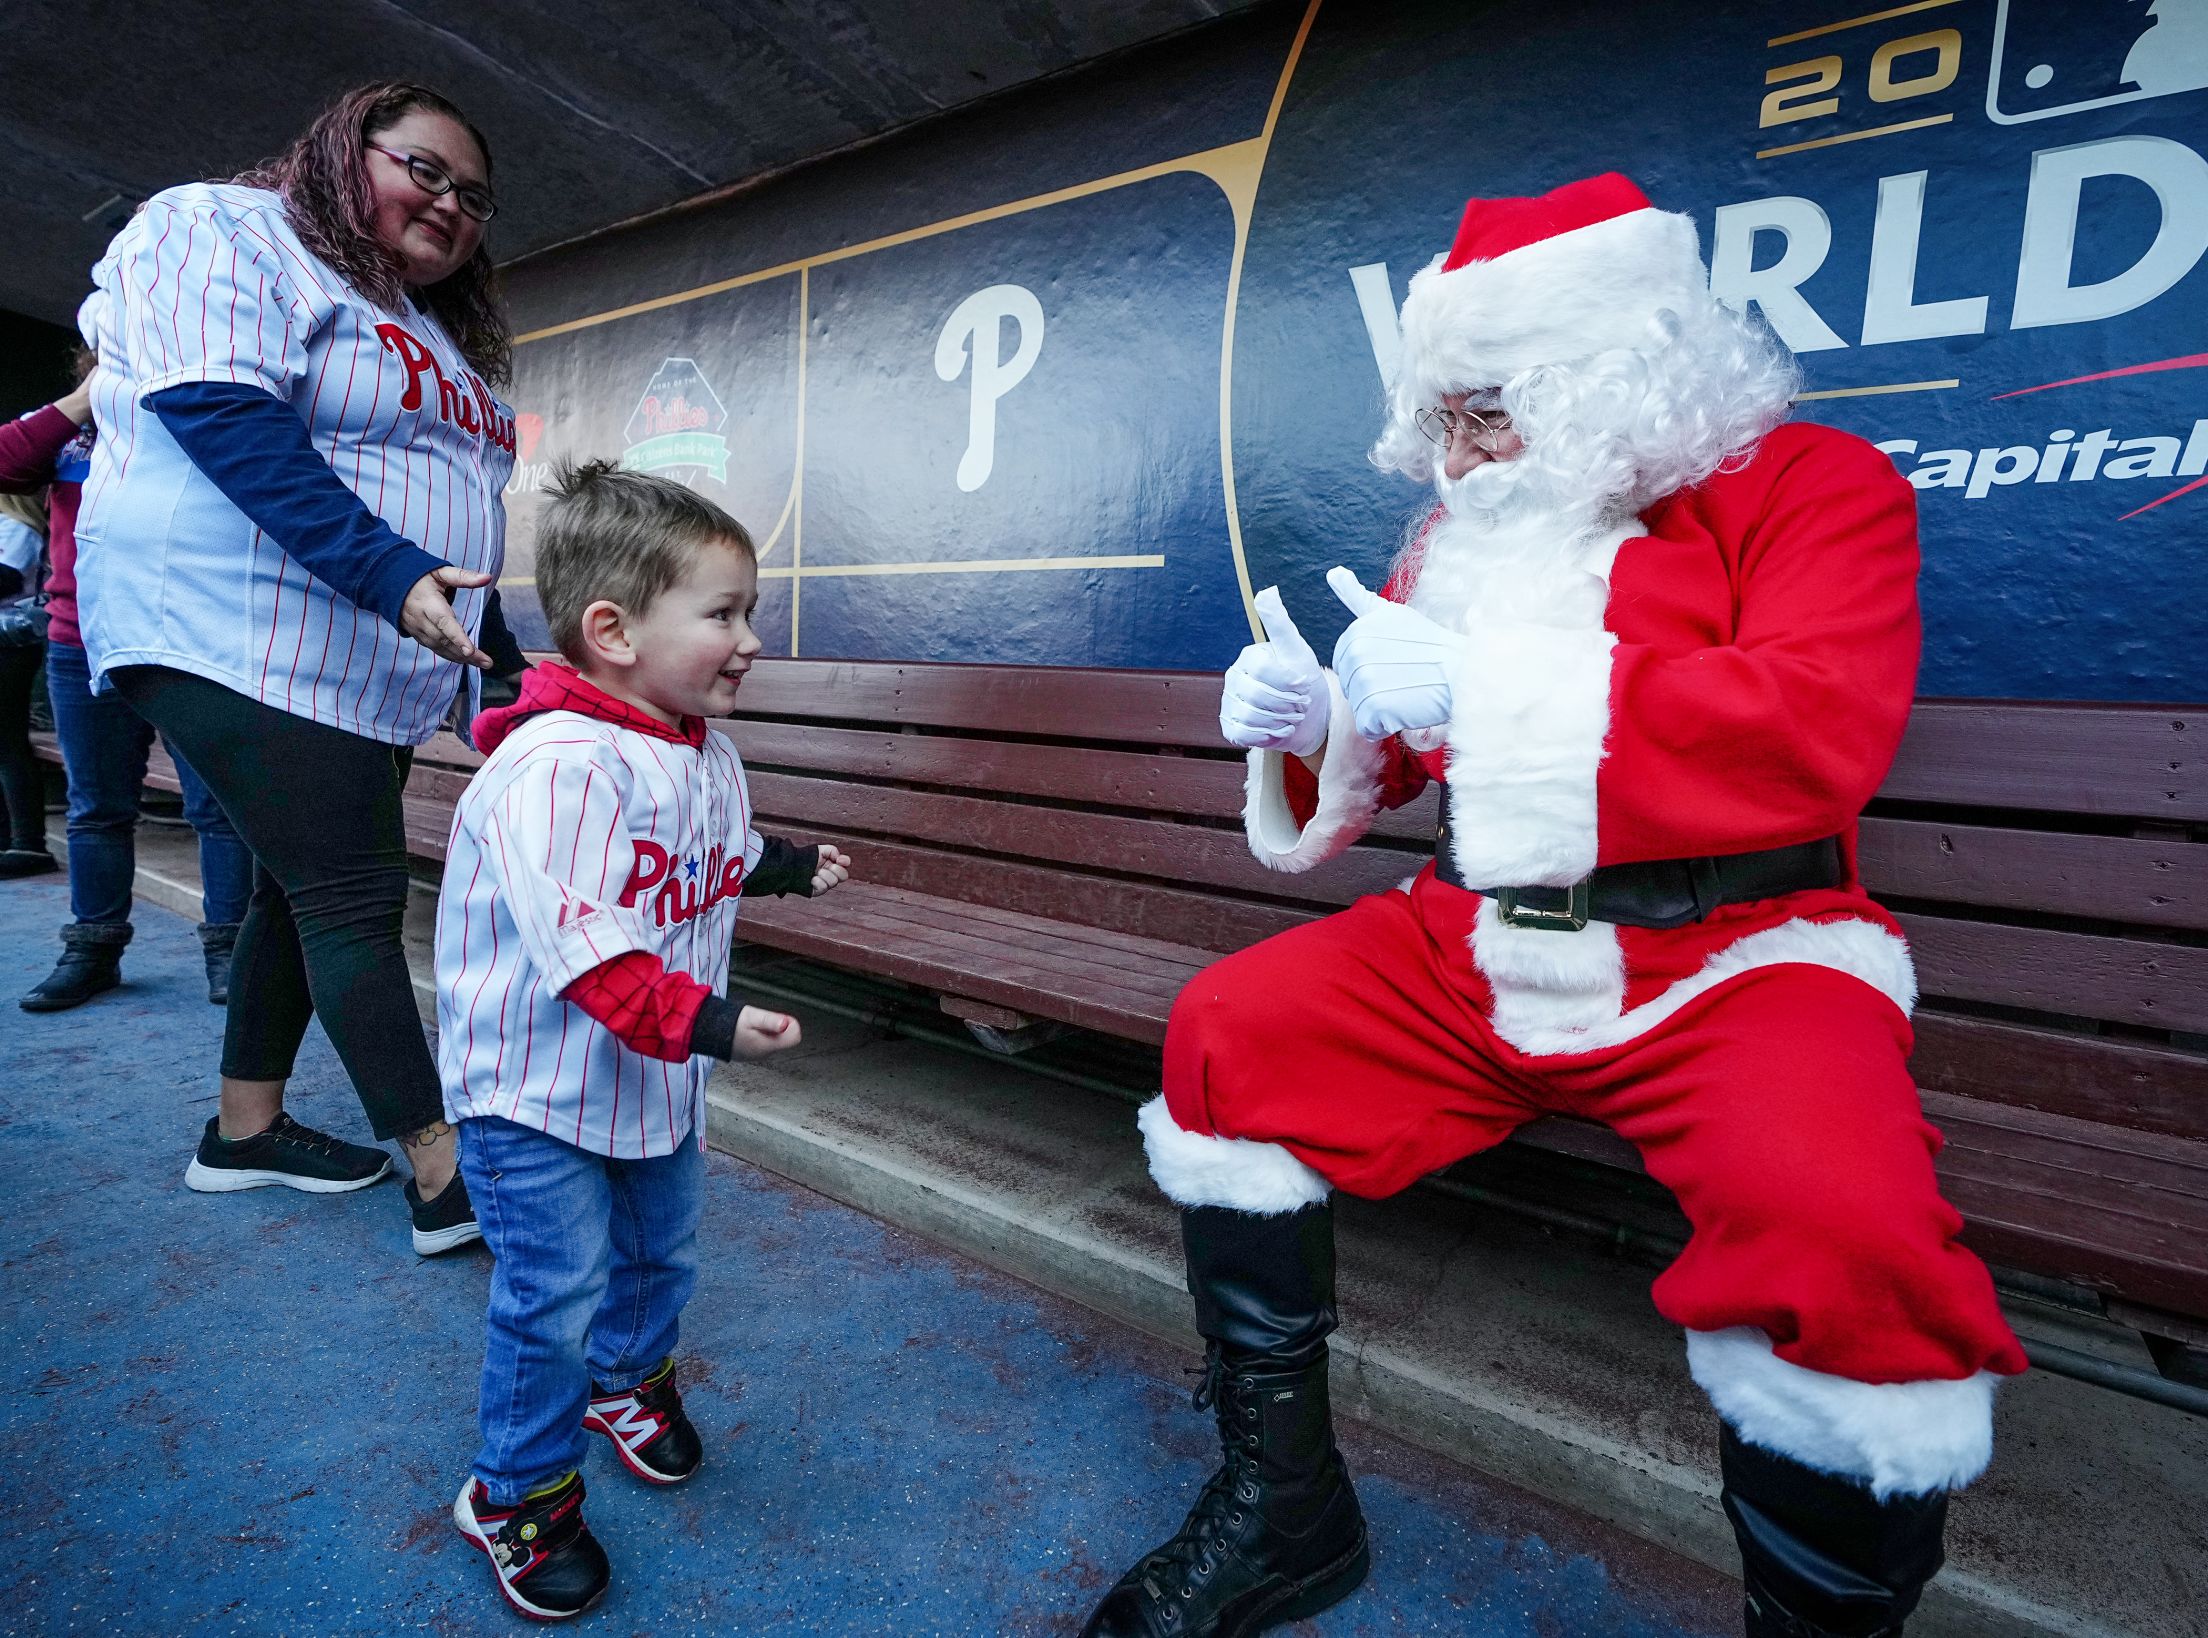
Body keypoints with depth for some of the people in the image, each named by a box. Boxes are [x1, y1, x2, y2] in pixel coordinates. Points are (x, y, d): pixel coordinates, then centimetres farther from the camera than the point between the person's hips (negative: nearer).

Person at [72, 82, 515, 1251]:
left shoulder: (434, 330, 22)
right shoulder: (227, 233, -2)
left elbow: (462, 503, 22)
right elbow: (227, 420, -18)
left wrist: (500, 666, 16)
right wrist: (392, 574, -28)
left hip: (378, 669, 9)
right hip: (244, 638, -9)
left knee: (303, 890, 13)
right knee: (356, 900, -11)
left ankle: (245, 1130, 27)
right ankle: (445, 1180, -6)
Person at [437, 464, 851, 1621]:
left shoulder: (703, 754, 0)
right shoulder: (558, 765, -30)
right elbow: (584, 949, -35)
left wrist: (788, 866, 13)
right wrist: (704, 1023, -38)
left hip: (657, 1077, 8)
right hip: (535, 1090, -8)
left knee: (662, 1247, 23)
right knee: (556, 1293, 3)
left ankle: (630, 1380, 52)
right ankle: (518, 1495, 28)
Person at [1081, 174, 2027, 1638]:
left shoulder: (1810, 485, 1)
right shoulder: (1464, 531, 15)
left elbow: (1820, 733, -17)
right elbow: (1383, 751, 19)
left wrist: (1491, 685, -21)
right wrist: (1305, 725, -5)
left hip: (1726, 959, -4)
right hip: (1473, 949, 5)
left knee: (1841, 1228, -32)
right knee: (1224, 1032, -8)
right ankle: (1283, 1510, 8)